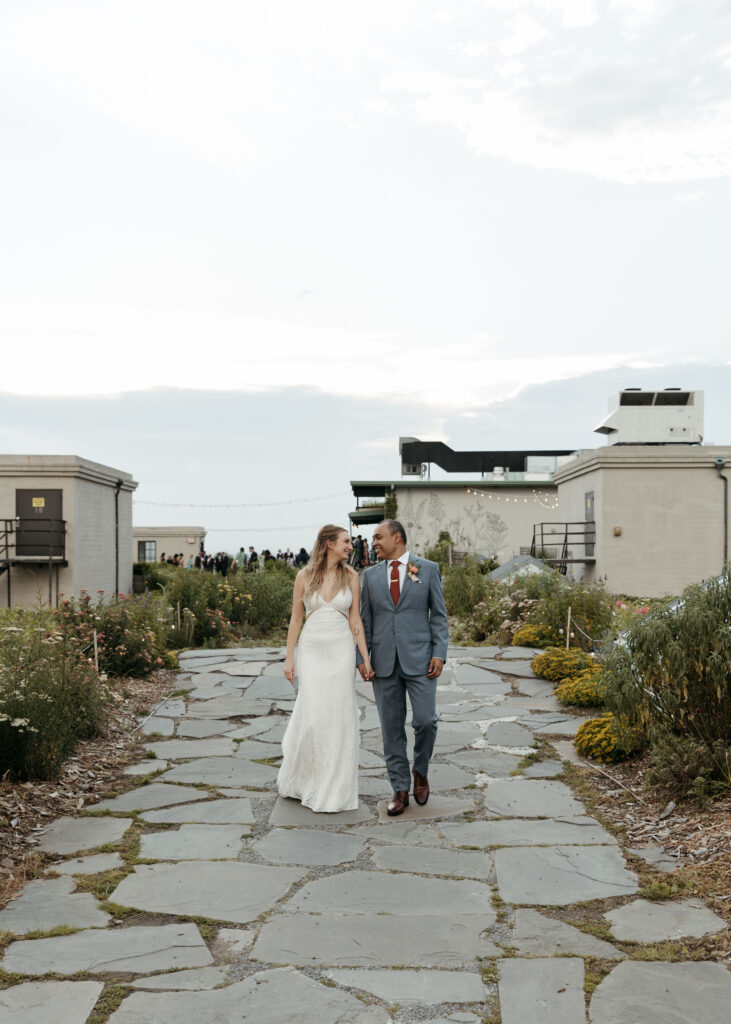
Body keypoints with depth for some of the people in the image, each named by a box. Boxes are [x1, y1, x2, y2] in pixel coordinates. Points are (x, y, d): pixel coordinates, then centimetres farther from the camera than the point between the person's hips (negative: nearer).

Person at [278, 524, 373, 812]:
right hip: (311, 649, -1)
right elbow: (296, 619, 4)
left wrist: (365, 658, -1)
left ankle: (332, 790, 13)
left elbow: (355, 620, 3)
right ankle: (301, 781, 21)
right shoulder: (305, 576, 0)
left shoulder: (351, 577, 2)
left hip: (341, 650, 1)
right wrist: (289, 657, 1)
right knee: (311, 715, -4)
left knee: (338, 717, 0)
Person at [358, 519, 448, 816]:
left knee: (425, 721, -8)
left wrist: (439, 654, -6)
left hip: (419, 659, -2)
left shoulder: (428, 569, 4)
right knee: (391, 728, 4)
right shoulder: (370, 575, 10)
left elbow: (439, 615, 3)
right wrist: (361, 658, 1)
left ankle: (421, 771, 20)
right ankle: (400, 790, 14)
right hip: (384, 663, 2)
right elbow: (364, 621, 10)